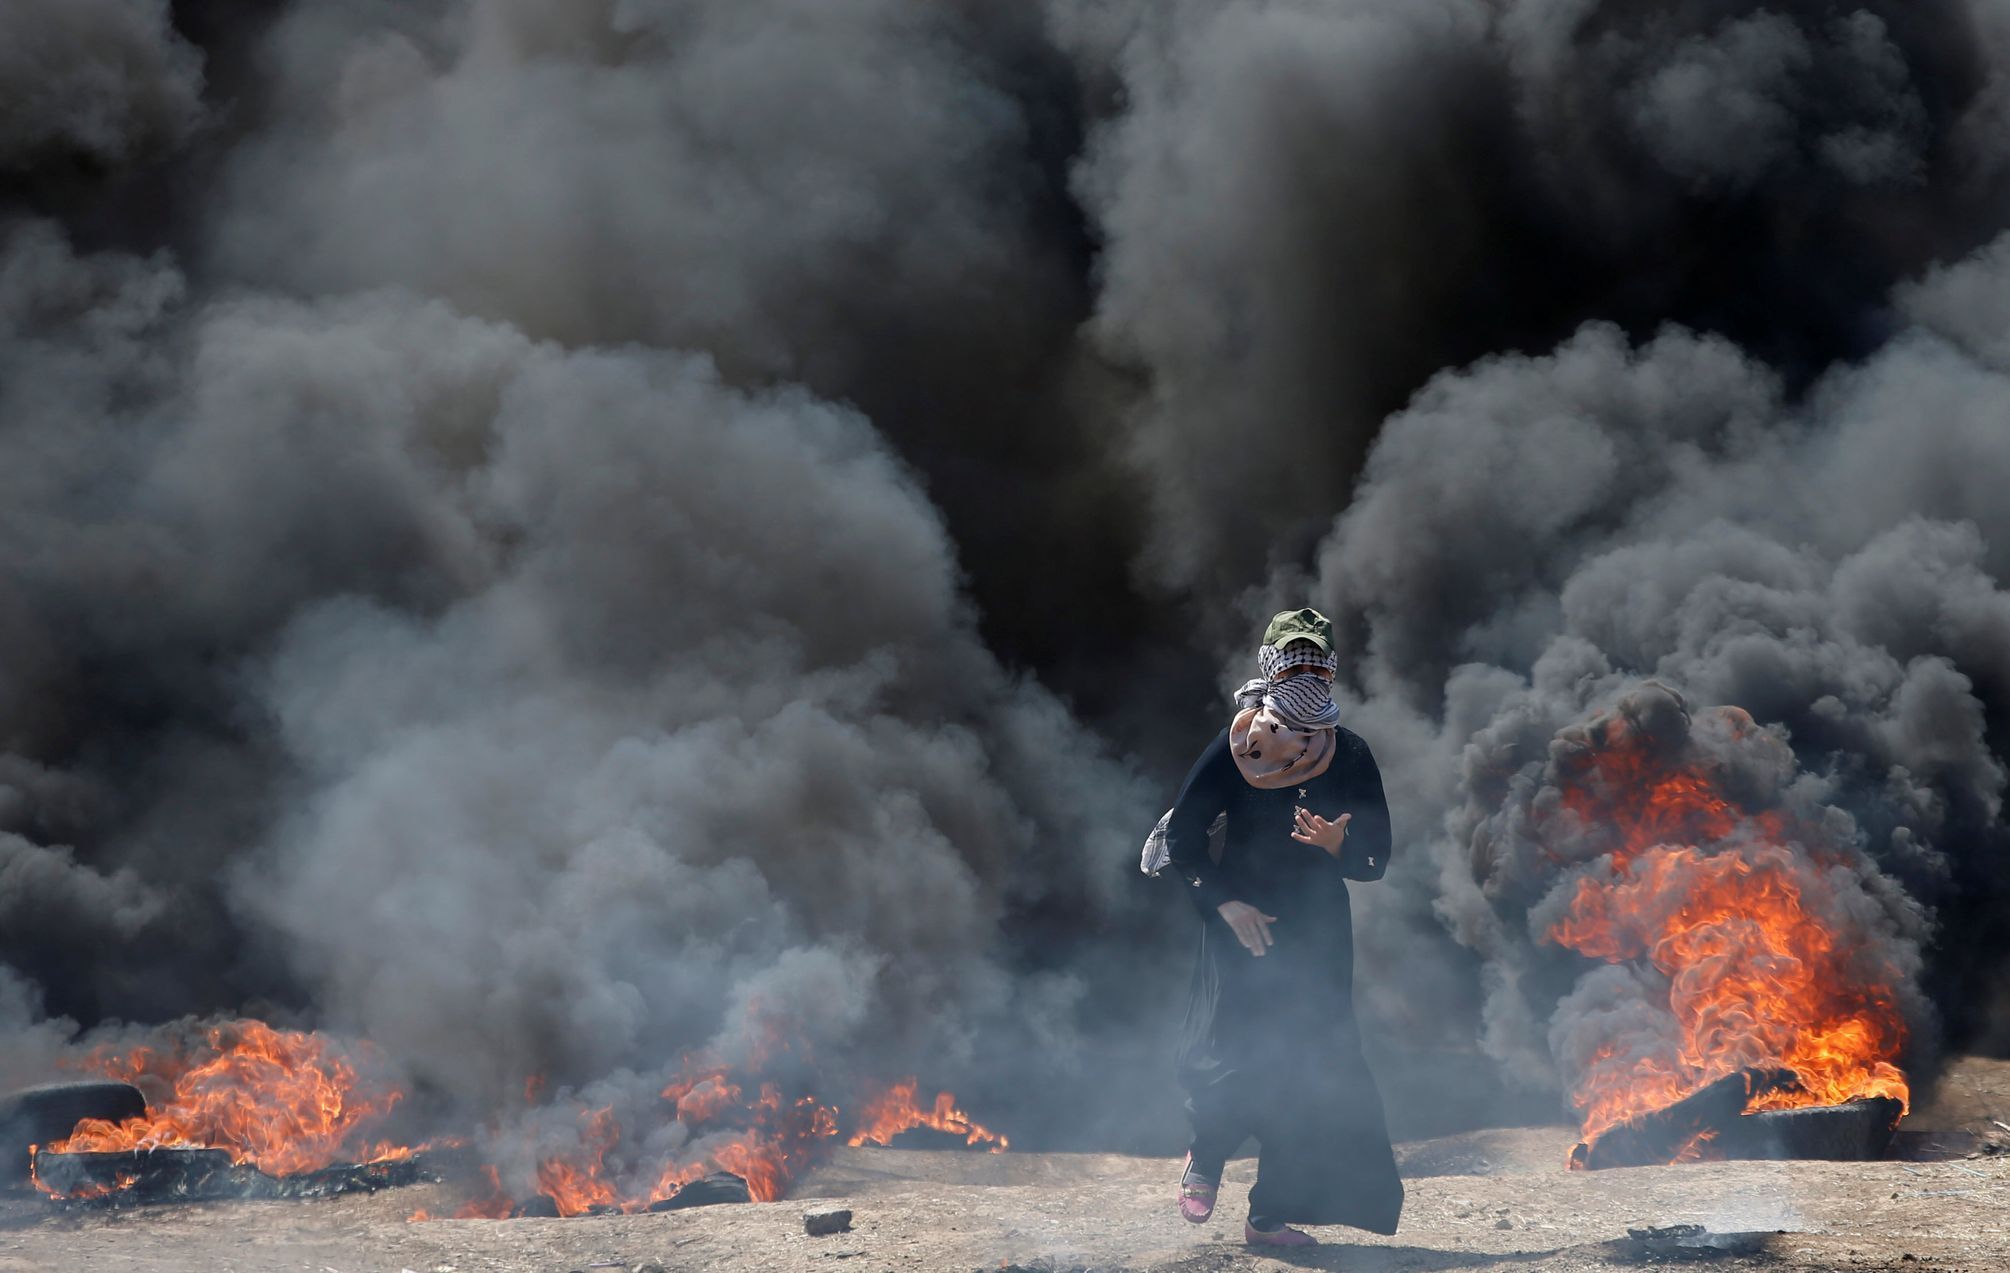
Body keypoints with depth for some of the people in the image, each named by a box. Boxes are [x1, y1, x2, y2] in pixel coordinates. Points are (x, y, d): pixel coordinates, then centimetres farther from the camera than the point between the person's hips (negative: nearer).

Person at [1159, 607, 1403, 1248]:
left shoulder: (1350, 757, -3)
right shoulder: (1233, 749, -10)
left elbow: (1375, 858, -1)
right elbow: (1180, 841, -3)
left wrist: (1338, 843, -23)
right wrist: (1225, 904, -13)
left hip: (1316, 930, 2)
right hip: (1241, 923, -2)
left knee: (1307, 1065, -3)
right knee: (1235, 1055, -15)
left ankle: (1271, 1216, 6)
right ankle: (1205, 1158, 18)